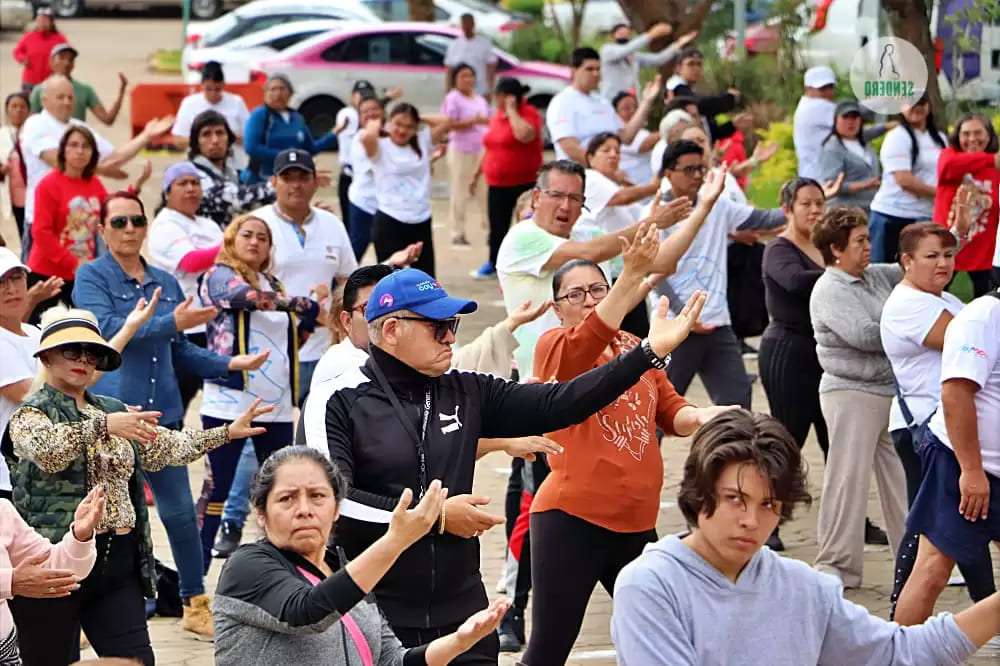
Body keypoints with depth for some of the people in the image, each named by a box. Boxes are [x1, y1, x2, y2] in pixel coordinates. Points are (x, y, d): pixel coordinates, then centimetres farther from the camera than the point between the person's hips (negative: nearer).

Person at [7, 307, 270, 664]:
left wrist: (227, 432, 14)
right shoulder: (31, 413, -4)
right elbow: (46, 448, -26)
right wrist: (102, 426, -37)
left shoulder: (113, 410, 18)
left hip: (118, 563, 6)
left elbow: (167, 446, 20)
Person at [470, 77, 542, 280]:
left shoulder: (528, 113, -11)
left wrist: (512, 110, -21)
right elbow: (489, 147, 23)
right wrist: (478, 172, 25)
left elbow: (524, 135, -33)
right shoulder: (497, 115, 13)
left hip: (523, 183, -7)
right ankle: (493, 264, 29)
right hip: (497, 183, 7)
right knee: (497, 225, 15)